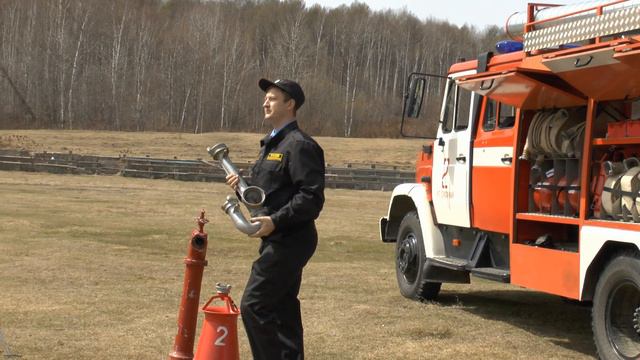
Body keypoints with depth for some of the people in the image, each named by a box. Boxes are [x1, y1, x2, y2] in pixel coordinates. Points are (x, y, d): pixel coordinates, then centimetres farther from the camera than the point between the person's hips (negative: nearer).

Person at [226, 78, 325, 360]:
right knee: (283, 308, 15)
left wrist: (275, 220, -27)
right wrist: (243, 186, 5)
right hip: (278, 241, 10)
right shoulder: (271, 144, 17)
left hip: (289, 240, -10)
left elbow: (311, 198, -22)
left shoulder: (299, 145, -14)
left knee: (253, 306, -12)